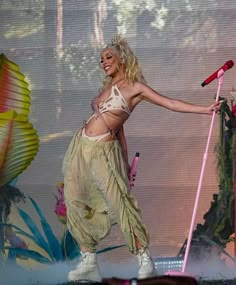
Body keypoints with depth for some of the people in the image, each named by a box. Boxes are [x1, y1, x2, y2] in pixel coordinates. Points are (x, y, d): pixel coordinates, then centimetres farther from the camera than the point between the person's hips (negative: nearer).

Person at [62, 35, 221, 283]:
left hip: (102, 149, -7)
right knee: (76, 202, 1)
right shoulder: (108, 87, 16)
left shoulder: (135, 88, -3)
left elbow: (171, 104, -9)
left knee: (119, 201, -15)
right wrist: (125, 160, 18)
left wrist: (205, 109, -19)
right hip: (81, 145, 7)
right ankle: (88, 262, 7)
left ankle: (145, 261, -10)